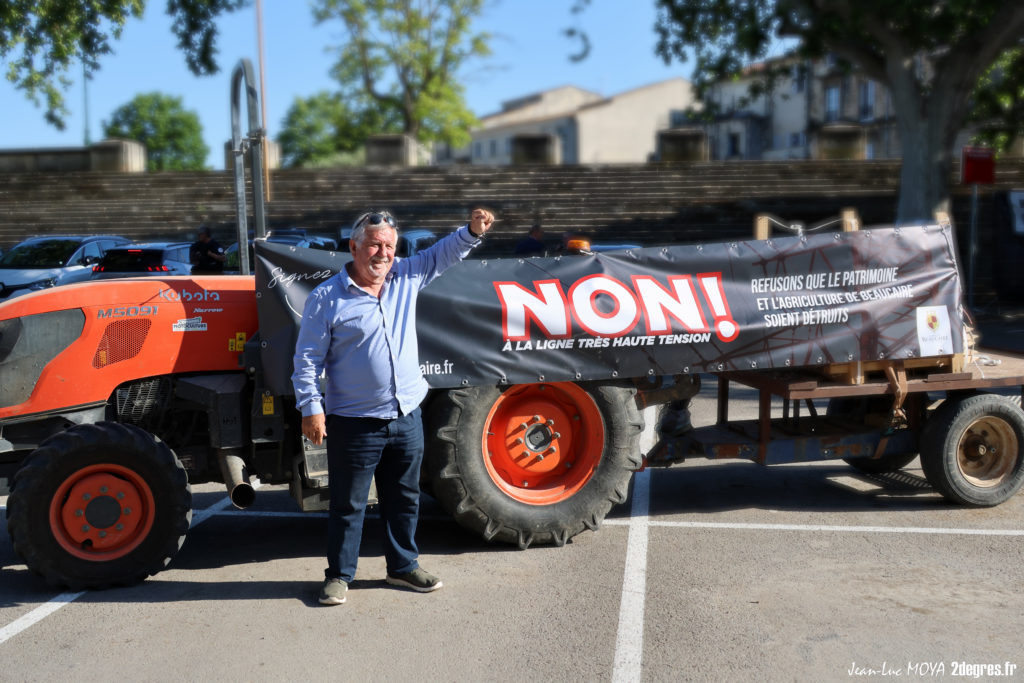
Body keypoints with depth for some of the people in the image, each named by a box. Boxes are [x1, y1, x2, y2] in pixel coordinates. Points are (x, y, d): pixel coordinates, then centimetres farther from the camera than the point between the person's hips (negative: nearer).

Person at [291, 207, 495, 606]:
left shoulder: (406, 278, 5)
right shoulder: (327, 298, -9)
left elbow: (444, 254, 15)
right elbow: (307, 360, -7)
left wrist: (473, 231, -3)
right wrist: (310, 408, -13)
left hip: (406, 418, 5)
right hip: (354, 424, -5)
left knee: (404, 500, 17)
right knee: (348, 504, 7)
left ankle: (403, 566, 33)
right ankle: (339, 575, 23)